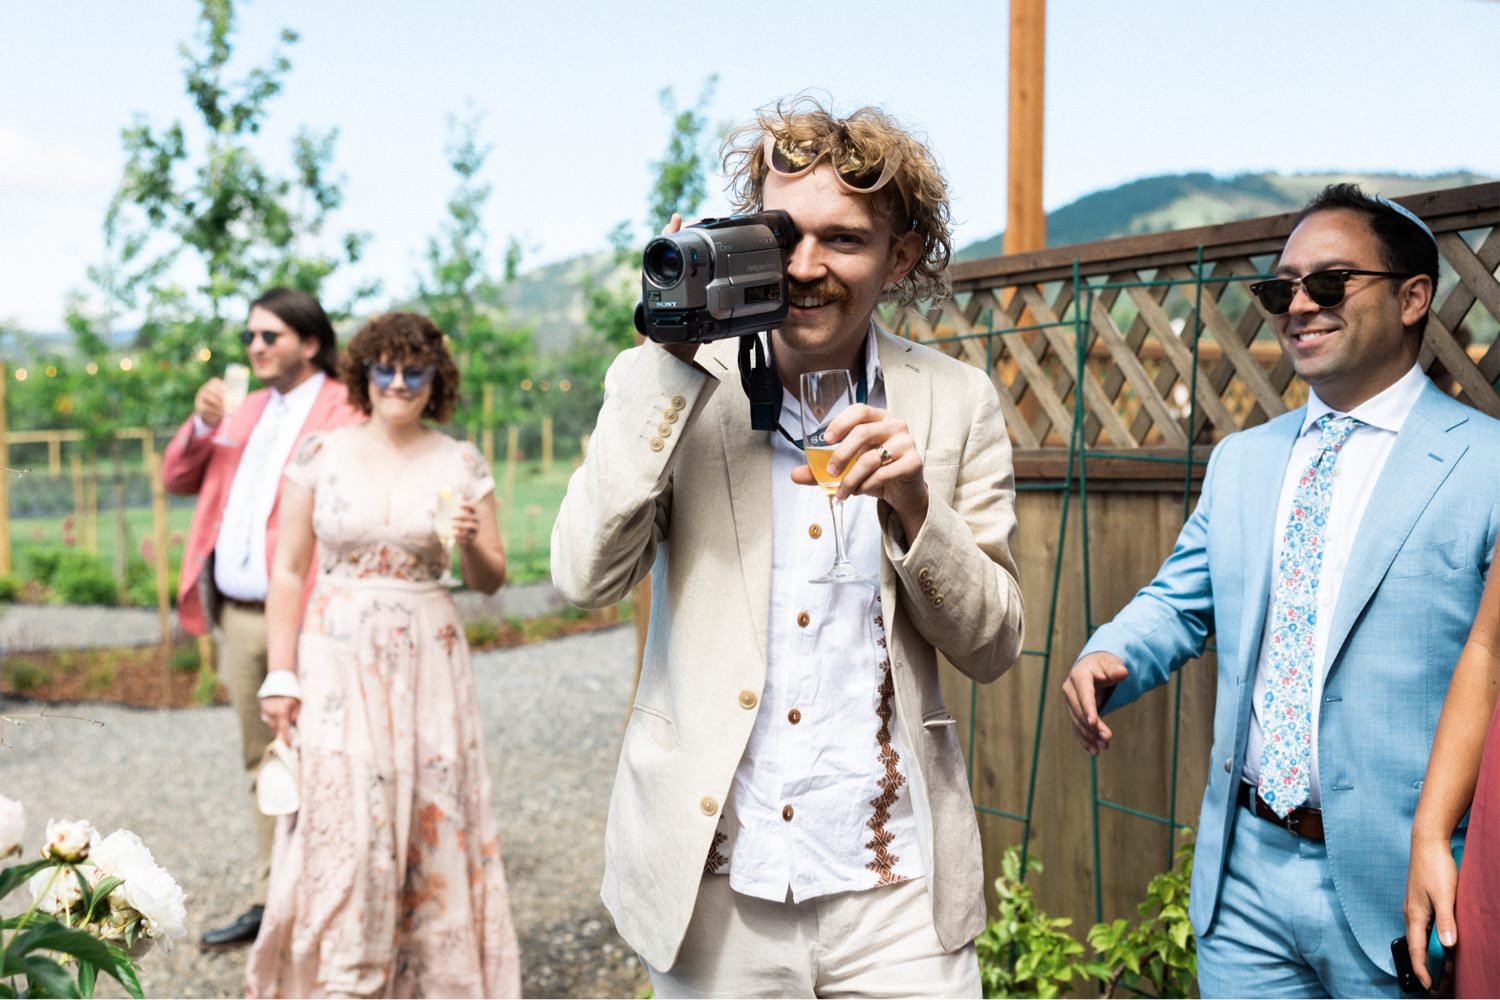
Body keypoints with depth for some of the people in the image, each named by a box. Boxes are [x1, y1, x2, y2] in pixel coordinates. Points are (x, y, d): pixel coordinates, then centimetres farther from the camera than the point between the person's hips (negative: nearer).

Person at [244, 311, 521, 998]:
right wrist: (281, 675, -4)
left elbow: (491, 580, 7)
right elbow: (288, 570, 2)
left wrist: (470, 545, -15)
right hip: (337, 659, -1)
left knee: (432, 815, 3)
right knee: (342, 819, -4)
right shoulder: (319, 456, 1)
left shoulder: (461, 465, 4)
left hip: (428, 660, 1)